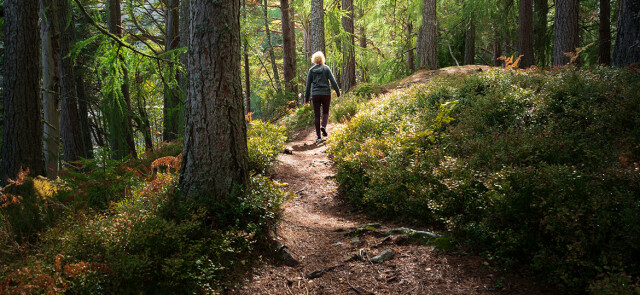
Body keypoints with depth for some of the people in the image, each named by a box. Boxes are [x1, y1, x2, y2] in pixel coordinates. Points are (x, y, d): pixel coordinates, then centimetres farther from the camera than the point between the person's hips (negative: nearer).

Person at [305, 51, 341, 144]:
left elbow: (308, 84, 3)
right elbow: (333, 81, -6)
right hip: (326, 93, -1)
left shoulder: (311, 70, 2)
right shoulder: (326, 68, -3)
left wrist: (306, 97, 10)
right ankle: (323, 126, -13)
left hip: (315, 94, 1)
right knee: (325, 112, 16)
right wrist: (338, 92, 4)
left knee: (317, 115, 5)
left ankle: (319, 136, 2)